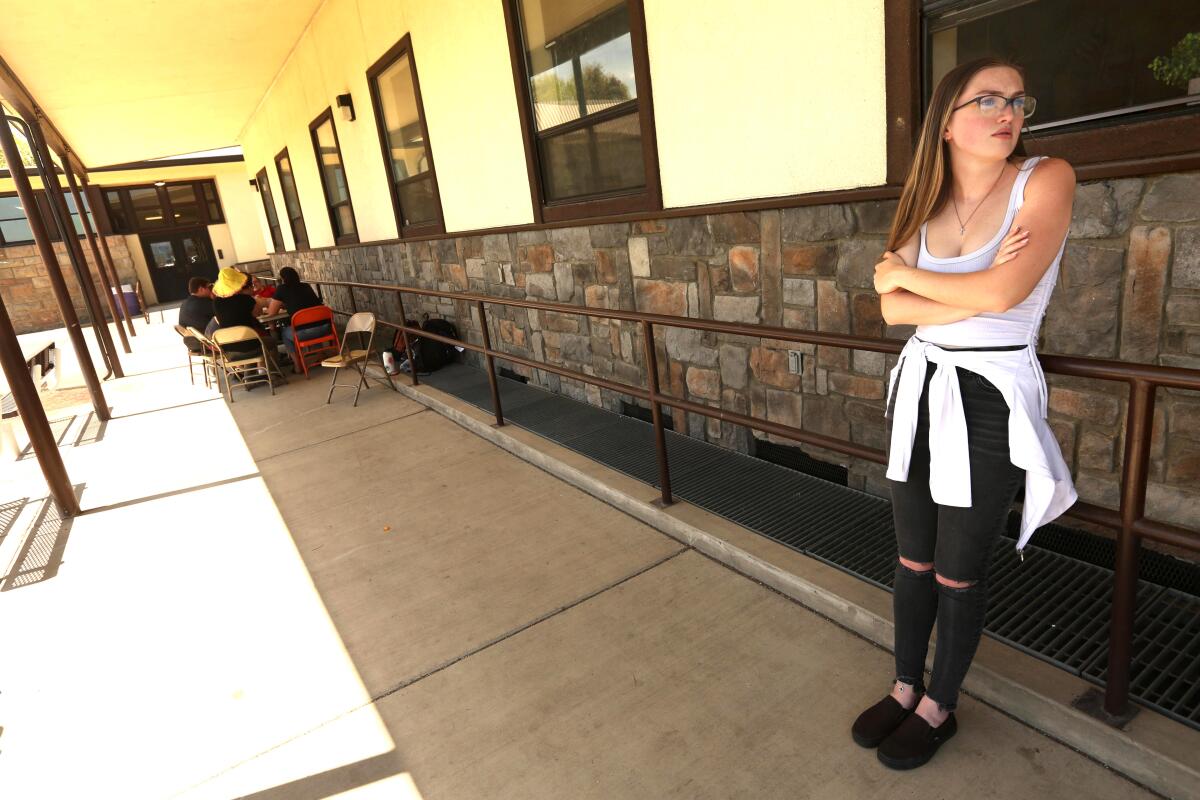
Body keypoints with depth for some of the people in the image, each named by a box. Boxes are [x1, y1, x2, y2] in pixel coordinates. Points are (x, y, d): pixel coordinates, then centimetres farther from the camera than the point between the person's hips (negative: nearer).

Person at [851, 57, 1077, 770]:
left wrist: (909, 274, -9)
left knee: (959, 572, 8)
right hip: (922, 389, 5)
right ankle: (907, 687, 35)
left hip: (992, 400, -4)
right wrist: (976, 293, -18)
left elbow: (1004, 293, -22)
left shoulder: (1047, 180, -8)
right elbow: (893, 309, -6)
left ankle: (940, 707, 31)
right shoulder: (929, 203, 6)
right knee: (913, 559, 14)